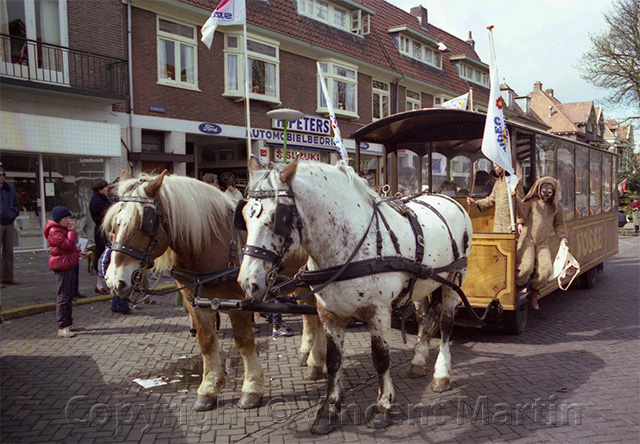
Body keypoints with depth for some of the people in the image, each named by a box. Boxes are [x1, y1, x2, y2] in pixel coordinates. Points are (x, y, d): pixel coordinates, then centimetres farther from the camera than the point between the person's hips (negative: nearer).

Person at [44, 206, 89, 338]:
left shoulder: (63, 229, 17)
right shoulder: (54, 232, -16)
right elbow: (67, 244, -26)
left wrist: (78, 253, 14)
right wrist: (72, 230, -21)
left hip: (69, 266, 11)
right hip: (62, 267, -11)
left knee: (69, 297, 17)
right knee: (63, 297, -7)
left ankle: (68, 323, 27)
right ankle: (62, 328, -2)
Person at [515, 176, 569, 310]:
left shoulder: (557, 207, 14)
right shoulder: (532, 201, 4)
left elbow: (559, 224, 20)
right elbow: (522, 212, -9)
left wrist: (563, 237, 4)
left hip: (543, 243, 4)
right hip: (528, 239, -4)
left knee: (546, 268, -16)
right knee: (527, 265, -26)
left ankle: (534, 293, 4)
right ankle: (520, 287, 1)